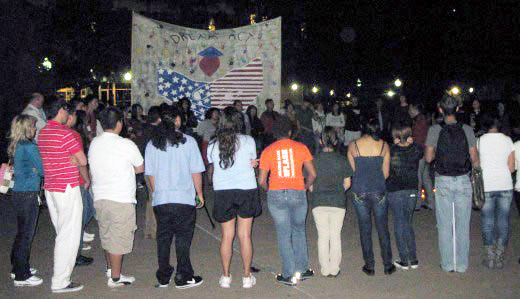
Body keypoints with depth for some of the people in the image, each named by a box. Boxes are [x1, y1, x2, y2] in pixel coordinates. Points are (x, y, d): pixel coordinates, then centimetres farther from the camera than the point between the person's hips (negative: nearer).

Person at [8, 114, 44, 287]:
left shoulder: (15, 147, 10)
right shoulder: (29, 147, -17)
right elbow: (43, 171, -12)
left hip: (18, 194, 9)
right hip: (28, 196, -9)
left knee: (22, 233, 19)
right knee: (26, 234, 0)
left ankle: (18, 268, 32)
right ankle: (22, 276, 9)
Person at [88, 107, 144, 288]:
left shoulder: (94, 143, 3)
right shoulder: (126, 144, -14)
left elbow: (92, 169, 13)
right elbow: (140, 168, -1)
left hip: (99, 197, 6)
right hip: (121, 199, -6)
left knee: (106, 235, 21)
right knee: (119, 238, 4)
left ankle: (110, 268, 37)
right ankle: (115, 278, 12)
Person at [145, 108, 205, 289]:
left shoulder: (152, 144, 4)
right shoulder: (188, 142, -4)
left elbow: (150, 175, 8)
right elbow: (196, 172, -3)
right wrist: (200, 194, 9)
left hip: (160, 200, 3)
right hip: (184, 199, -3)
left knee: (163, 239, 13)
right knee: (183, 239, 6)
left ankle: (163, 278, 22)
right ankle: (183, 278, 13)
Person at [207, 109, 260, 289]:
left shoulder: (213, 145, 1)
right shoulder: (248, 140, -3)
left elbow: (213, 167, 9)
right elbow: (253, 163, 5)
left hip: (222, 192, 1)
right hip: (246, 190, -1)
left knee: (227, 236, 10)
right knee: (245, 235, 6)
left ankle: (225, 276, 18)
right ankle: (247, 277, 15)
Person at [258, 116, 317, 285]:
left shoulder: (268, 151, 1)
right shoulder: (301, 147, 2)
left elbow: (261, 180, -1)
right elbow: (312, 174, 0)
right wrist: (306, 187, 18)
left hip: (276, 195, -1)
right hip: (298, 194, 1)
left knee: (283, 234, 7)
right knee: (299, 230, 19)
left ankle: (289, 275, 12)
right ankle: (301, 270, 22)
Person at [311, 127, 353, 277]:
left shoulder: (314, 160, -5)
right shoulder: (342, 160, -3)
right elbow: (347, 183, 3)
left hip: (319, 202, 0)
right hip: (338, 202, 0)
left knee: (323, 236, 9)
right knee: (336, 236, 10)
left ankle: (325, 269, 16)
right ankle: (334, 269, 16)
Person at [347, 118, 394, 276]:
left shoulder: (353, 146, -2)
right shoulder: (383, 145, -1)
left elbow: (352, 171, 2)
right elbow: (386, 173, 1)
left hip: (359, 192, 0)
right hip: (379, 192, 0)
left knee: (365, 229, 9)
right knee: (383, 228, 11)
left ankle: (369, 266, 16)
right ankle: (388, 265, 18)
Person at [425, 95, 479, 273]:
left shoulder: (435, 130, -7)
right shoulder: (467, 130, -4)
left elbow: (428, 158, -7)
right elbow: (475, 160, -4)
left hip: (443, 181, -1)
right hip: (463, 181, 1)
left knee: (444, 225, 8)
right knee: (463, 225, 10)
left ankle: (448, 264, 15)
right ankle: (462, 264, 18)